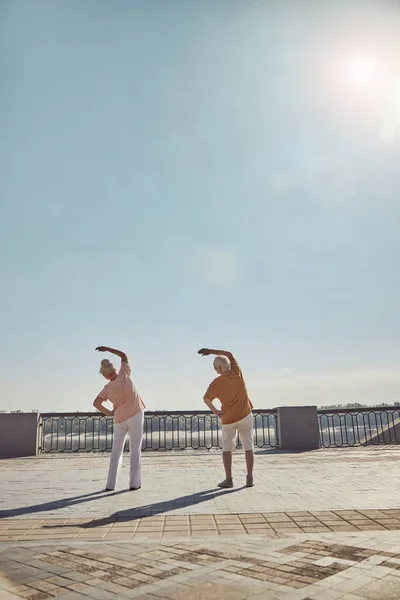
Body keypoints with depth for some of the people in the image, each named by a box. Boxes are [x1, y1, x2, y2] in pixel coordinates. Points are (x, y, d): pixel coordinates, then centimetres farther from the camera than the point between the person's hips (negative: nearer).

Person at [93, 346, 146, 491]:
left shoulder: (107, 388, -6)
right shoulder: (124, 374, -7)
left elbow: (96, 403, -13)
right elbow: (124, 356, 6)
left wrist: (108, 413, 0)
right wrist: (107, 349, 10)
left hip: (120, 419, 1)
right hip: (135, 416, -1)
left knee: (116, 451, 13)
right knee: (135, 450, 6)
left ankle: (111, 484, 11)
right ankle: (134, 482, 5)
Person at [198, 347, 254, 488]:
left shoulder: (216, 383, -12)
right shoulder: (237, 372, -3)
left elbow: (206, 398, -17)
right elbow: (229, 354, 11)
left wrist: (215, 411, -3)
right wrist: (211, 351, 10)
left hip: (228, 418, -2)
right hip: (246, 416, 3)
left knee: (227, 448, 9)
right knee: (248, 446, 7)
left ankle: (228, 479, 4)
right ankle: (249, 478, 6)